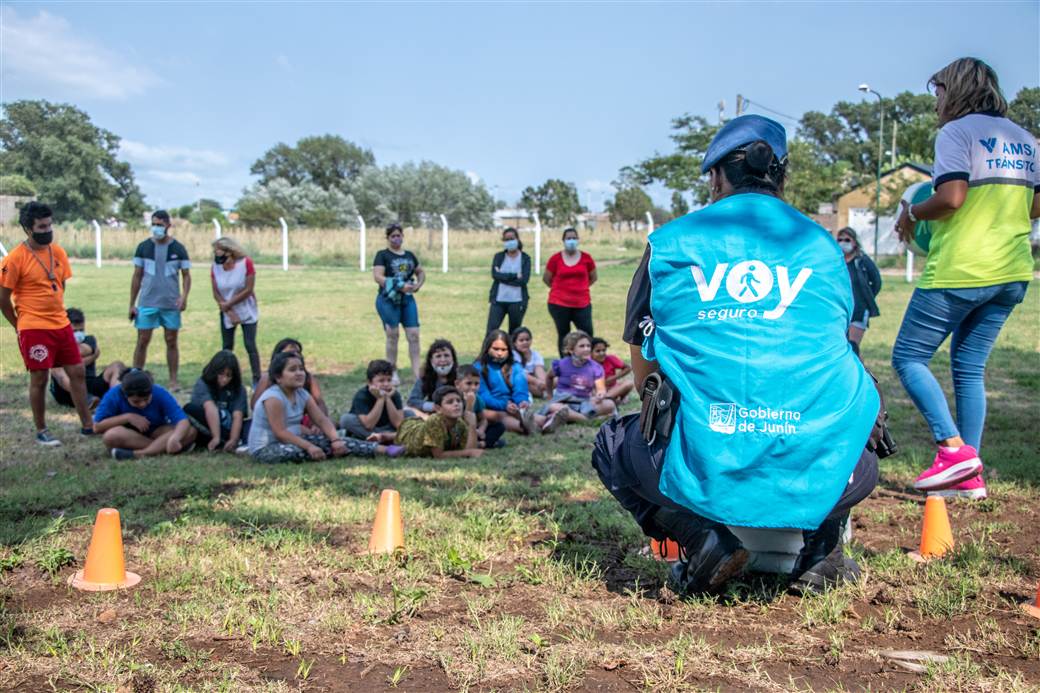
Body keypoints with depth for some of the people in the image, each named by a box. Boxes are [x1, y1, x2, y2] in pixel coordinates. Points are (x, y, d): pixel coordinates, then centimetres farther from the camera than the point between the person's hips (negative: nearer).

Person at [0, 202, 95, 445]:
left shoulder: (58, 252, 6)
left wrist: (55, 312, 16)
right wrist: (21, 326, 2)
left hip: (62, 325, 6)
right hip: (34, 330, -6)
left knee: (78, 372, 8)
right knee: (39, 379, 2)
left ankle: (87, 425, 18)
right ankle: (41, 432, 16)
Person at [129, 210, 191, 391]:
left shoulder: (178, 249, 1)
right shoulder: (143, 247, 3)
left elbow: (186, 275, 3)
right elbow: (137, 276, 6)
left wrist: (184, 296, -14)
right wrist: (132, 304, 3)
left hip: (171, 303, 0)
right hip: (147, 303, 0)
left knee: (171, 342, 6)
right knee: (142, 341, 0)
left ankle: (173, 381, 14)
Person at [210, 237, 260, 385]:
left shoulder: (246, 263, -17)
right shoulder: (215, 267, -8)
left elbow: (248, 290, -18)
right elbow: (216, 294, -5)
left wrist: (228, 304, -16)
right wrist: (230, 312, -14)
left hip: (247, 312, -3)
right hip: (226, 314, 3)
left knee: (250, 345, -6)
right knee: (227, 347, 8)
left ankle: (257, 379, 1)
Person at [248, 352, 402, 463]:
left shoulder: (302, 394, 2)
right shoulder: (273, 398, -22)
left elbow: (322, 420, -2)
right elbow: (280, 433, -27)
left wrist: (336, 440, -19)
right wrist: (309, 447, -32)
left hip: (292, 441, 7)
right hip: (265, 448, -7)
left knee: (330, 441, -10)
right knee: (294, 452, -40)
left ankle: (383, 450, -17)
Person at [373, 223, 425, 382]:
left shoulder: (409, 255, 15)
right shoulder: (382, 255, 0)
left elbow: (421, 272, 27)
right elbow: (377, 276, -12)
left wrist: (418, 285, 5)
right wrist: (399, 286, -21)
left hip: (407, 299, 4)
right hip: (388, 299, -4)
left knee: (414, 334, -2)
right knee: (392, 335, 0)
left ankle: (416, 372, 0)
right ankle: (392, 373, 9)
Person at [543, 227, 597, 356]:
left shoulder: (586, 258, 3)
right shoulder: (556, 259, -1)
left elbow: (593, 277, 17)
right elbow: (546, 278, 10)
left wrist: (579, 288, 11)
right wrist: (561, 288, 11)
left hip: (582, 303, 1)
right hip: (559, 304, -1)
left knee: (588, 334, -5)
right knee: (563, 334, 7)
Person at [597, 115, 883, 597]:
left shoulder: (670, 242, 9)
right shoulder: (822, 245, 15)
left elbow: (643, 371, 14)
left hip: (703, 472, -1)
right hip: (820, 475, 2)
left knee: (613, 445, 29)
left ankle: (702, 538, 4)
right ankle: (822, 543, 15)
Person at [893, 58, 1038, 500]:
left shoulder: (957, 132, -7)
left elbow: (951, 197, -19)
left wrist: (911, 214, -2)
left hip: (959, 271, -8)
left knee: (908, 357, 1)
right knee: (969, 367, 12)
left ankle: (954, 449, -8)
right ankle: (970, 476, 10)